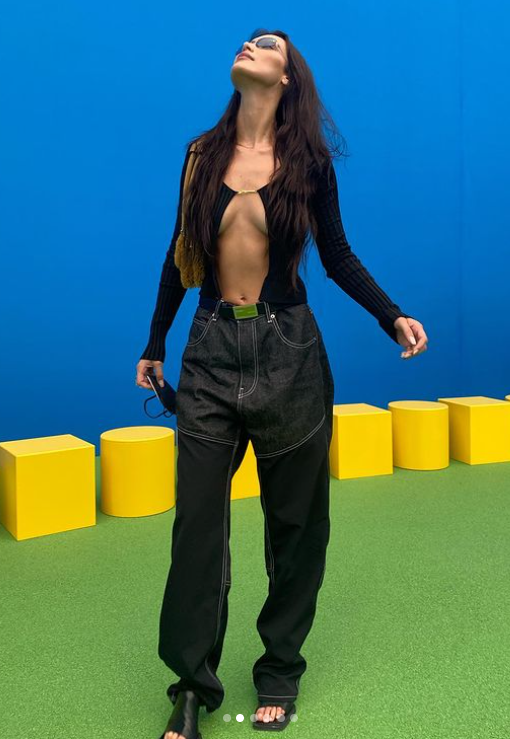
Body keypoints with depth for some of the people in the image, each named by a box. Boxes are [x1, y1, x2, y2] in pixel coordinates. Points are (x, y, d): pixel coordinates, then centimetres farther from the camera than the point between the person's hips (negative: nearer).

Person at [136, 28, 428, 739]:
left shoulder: (309, 160, 1)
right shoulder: (203, 153, 6)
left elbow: (337, 255, 5)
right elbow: (181, 255, 11)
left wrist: (392, 317, -10)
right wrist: (155, 345, 16)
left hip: (287, 352, -1)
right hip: (212, 352, 1)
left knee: (295, 520, 8)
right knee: (198, 521, 1)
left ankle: (280, 673, 27)